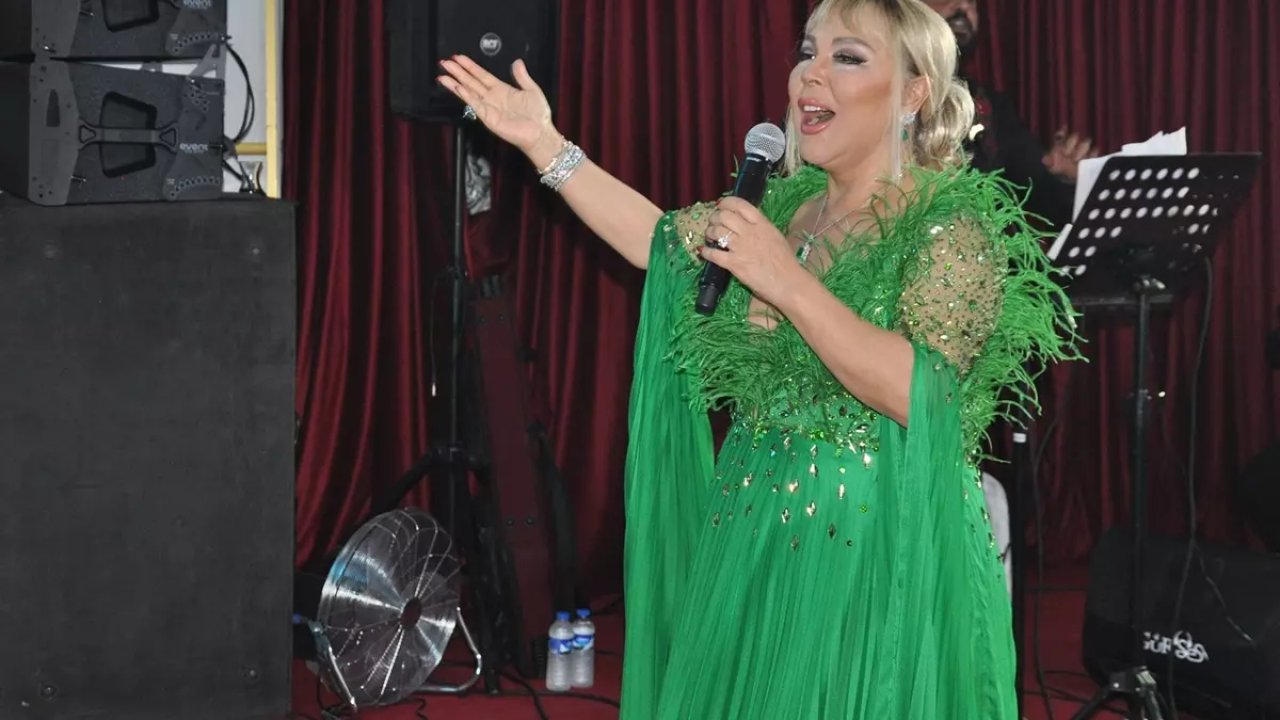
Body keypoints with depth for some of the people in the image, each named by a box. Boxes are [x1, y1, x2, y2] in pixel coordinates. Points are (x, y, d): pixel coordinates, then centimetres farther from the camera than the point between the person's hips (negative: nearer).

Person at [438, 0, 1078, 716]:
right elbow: (663, 240, 13)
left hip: (880, 558, -6)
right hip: (752, 542, 7)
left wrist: (789, 284, -25)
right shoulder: (790, 203, 8)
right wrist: (544, 143, 9)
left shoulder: (954, 227, -12)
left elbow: (922, 396, -24)